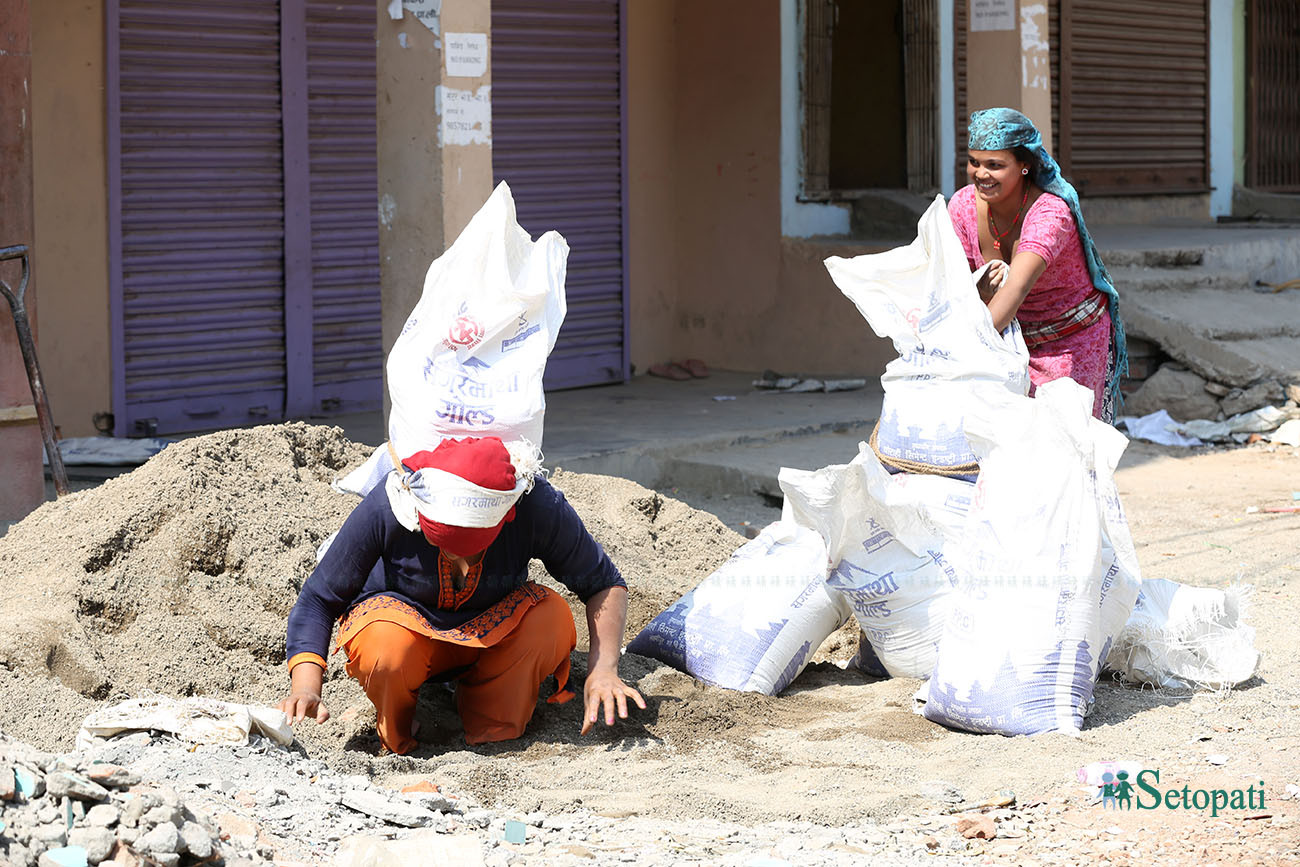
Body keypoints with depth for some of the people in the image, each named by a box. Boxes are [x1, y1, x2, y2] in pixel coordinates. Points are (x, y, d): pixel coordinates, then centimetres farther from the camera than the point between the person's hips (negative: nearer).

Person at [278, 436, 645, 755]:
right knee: (386, 644, -37)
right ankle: (398, 746, -4)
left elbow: (605, 584, -15)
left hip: (491, 632, 2)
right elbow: (317, 601, -23)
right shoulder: (384, 508, -32)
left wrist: (604, 669, -30)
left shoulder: (538, 507, -29)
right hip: (405, 623, -1)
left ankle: (491, 742, -8)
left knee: (553, 619, -30)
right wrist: (305, 689, -37)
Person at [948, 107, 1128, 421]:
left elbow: (1018, 286, -45)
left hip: (1073, 336, -4)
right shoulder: (963, 206, -12)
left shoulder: (1050, 213, -30)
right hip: (1012, 334, 4)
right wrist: (982, 291, -32)